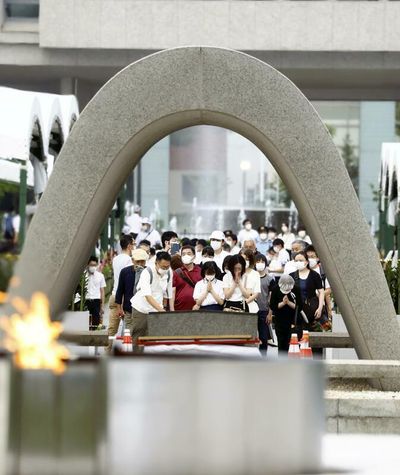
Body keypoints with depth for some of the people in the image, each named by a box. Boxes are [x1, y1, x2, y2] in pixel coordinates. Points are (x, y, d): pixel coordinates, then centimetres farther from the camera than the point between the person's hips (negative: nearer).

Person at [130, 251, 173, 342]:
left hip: (157, 311, 4)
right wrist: (161, 309, -44)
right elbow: (147, 295, -34)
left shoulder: (169, 273, -4)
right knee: (137, 339, 1)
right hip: (141, 310, -4)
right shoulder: (147, 273, -22)